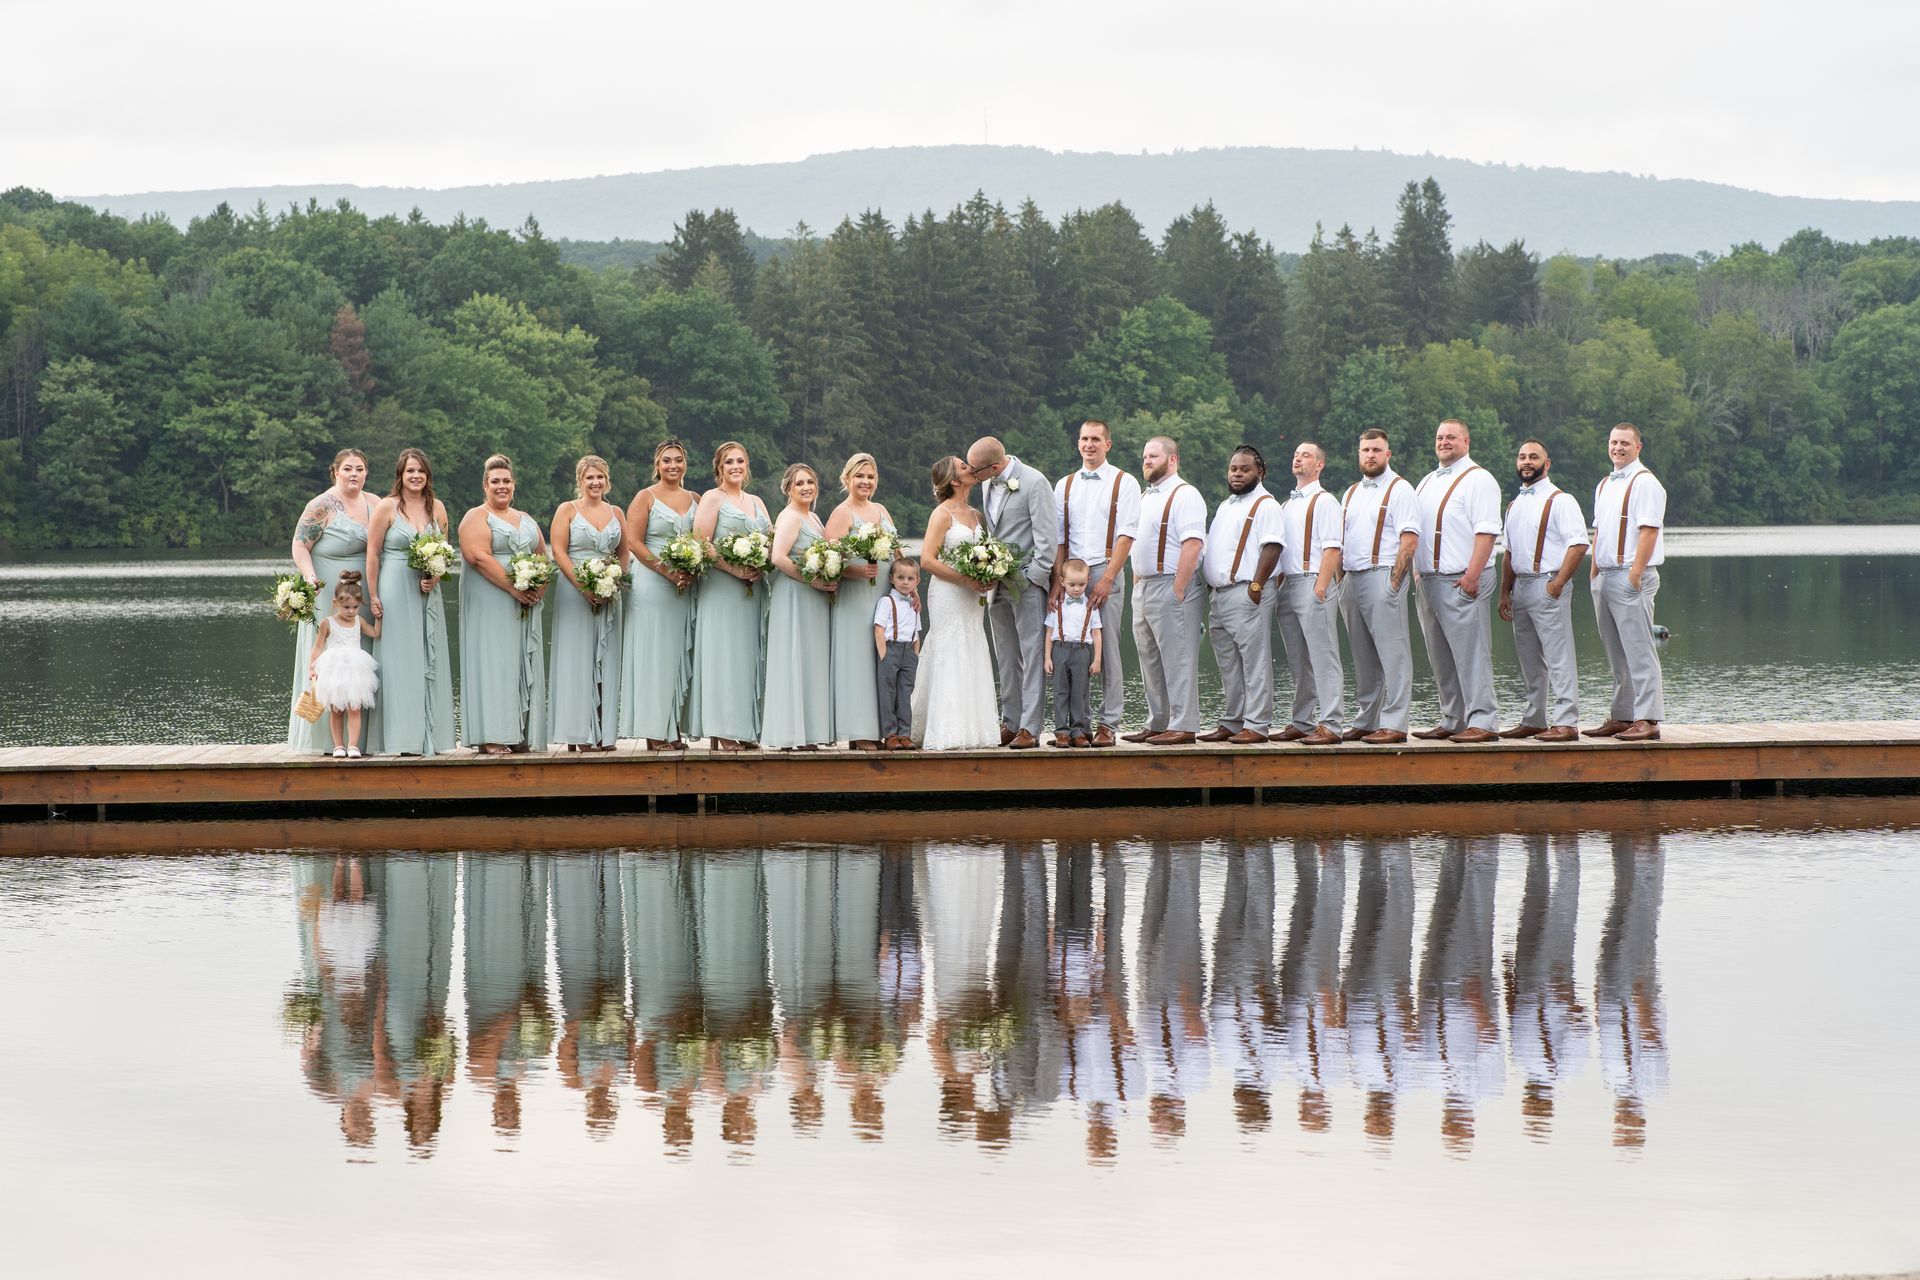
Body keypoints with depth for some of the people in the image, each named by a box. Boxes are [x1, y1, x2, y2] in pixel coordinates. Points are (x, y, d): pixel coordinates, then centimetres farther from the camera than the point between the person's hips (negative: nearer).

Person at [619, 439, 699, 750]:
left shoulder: (693, 499, 13)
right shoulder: (645, 498, -1)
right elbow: (634, 542, -8)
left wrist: (692, 571, -6)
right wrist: (667, 571, -15)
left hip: (684, 586, 5)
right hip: (652, 585, -5)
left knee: (679, 655, 5)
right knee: (654, 656, -4)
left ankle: (674, 729, 8)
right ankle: (654, 733, -3)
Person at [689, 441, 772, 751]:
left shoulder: (756, 502, 18)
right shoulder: (712, 499, 0)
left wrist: (760, 568, -6)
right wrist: (733, 569, -18)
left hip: (753, 590, 6)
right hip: (721, 589, -6)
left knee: (749, 655, 4)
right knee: (723, 654, -8)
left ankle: (746, 728, 6)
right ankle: (721, 732, -9)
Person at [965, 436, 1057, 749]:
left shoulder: (1034, 483, -13)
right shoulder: (988, 484, 10)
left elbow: (1046, 535, -13)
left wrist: (1035, 578, -15)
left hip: (1027, 582, -8)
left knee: (1032, 656, -7)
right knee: (1006, 659, 10)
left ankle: (1030, 728, -9)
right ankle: (1010, 723, 15)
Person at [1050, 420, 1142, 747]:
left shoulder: (1124, 483, 3)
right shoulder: (1065, 486, 15)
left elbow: (1125, 535, -4)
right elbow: (1057, 538, 11)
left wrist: (1107, 578, -14)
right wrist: (1058, 582, -1)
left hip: (1106, 572, -4)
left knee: (1108, 649, -7)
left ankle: (1109, 725, -6)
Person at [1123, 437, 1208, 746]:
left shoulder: (1184, 496, -9)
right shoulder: (1144, 497, 19)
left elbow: (1192, 545, -18)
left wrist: (1178, 590, -22)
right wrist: (1136, 585, 15)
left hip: (1172, 585, -9)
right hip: (1143, 588, 10)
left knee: (1178, 660, -7)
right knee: (1151, 661, 12)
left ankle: (1182, 726, -6)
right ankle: (1157, 724, 18)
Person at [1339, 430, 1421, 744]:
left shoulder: (1399, 490, -2)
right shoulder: (1352, 494, 21)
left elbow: (1409, 540, -11)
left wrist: (1393, 583, -17)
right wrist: (1340, 581, 11)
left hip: (1382, 575, -8)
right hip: (1352, 578, 8)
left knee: (1392, 653, -8)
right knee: (1363, 657, 10)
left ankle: (1393, 724, -10)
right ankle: (1364, 721, 14)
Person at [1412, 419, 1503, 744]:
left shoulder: (1477, 479, -6)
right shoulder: (1428, 482, 21)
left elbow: (1486, 532, -14)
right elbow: (1412, 529, 24)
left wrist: (1472, 577, -21)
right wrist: (1416, 573, 13)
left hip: (1461, 581, -8)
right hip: (1429, 580, 8)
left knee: (1471, 652, -10)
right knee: (1441, 657, 10)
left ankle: (1481, 723, -11)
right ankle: (1452, 721, 17)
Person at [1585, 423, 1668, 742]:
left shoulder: (1644, 483, -7)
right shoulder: (1604, 485, 19)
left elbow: (1648, 531, -14)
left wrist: (1635, 575, -19)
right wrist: (1595, 574, 14)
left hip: (1631, 576, -9)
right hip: (1605, 577, 9)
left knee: (1638, 651, -10)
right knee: (1616, 654, 11)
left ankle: (1647, 719, -10)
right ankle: (1621, 716, 15)